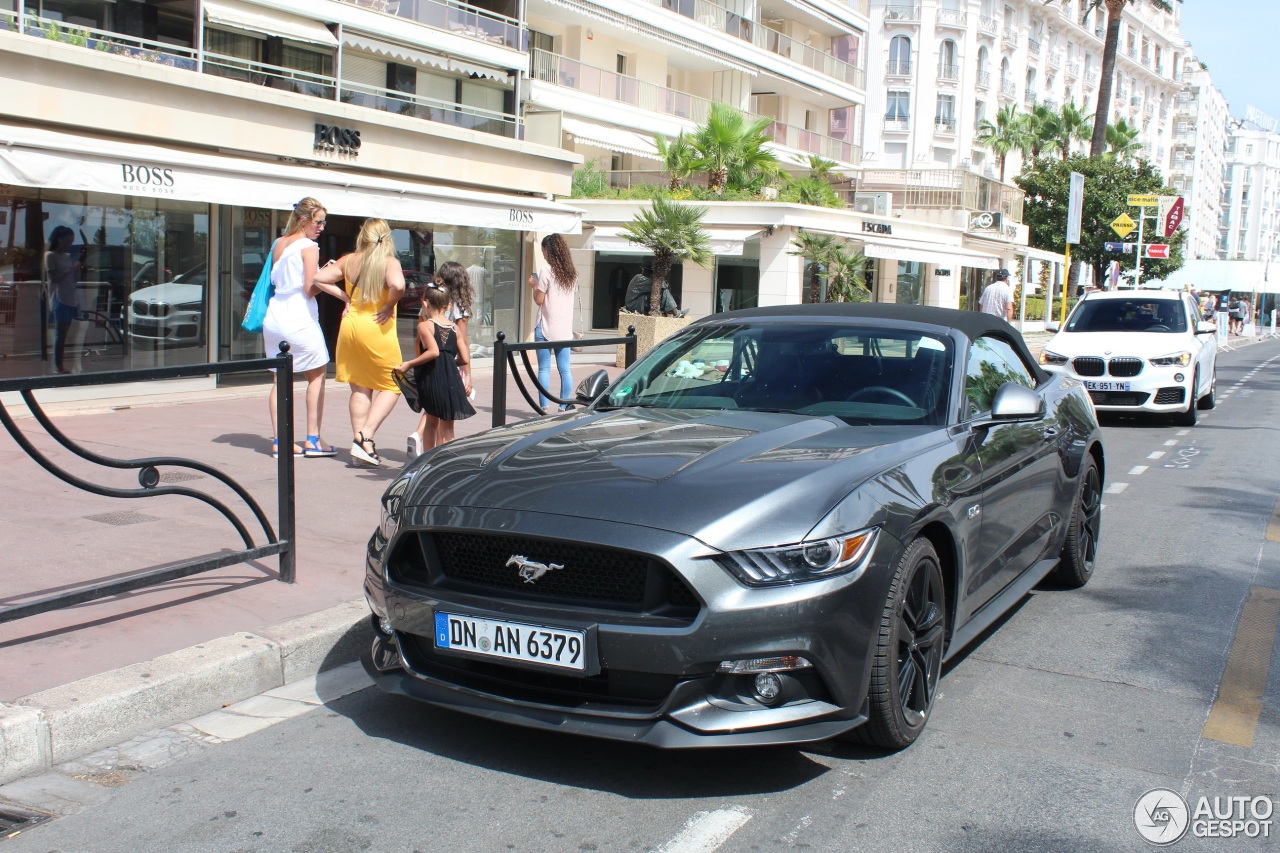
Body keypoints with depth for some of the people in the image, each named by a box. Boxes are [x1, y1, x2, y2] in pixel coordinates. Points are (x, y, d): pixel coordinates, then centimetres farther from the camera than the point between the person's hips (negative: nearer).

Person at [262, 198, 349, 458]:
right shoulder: (309, 247, -8)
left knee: (280, 379, 8)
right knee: (316, 377, 6)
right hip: (300, 320, -7)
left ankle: (279, 440, 7)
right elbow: (309, 289, -16)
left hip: (274, 318, 7)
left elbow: (275, 280, 14)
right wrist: (326, 283, 0)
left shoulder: (278, 245, 14)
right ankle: (313, 440, 4)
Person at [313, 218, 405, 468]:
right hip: (377, 329, -5)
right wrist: (389, 306, -12)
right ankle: (365, 438, -9)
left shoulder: (349, 261, 4)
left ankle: (359, 440, 9)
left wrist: (344, 297, 11)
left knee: (360, 389, 15)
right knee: (390, 388, 7)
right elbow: (397, 285, -28)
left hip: (350, 325, 5)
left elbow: (318, 279, 2)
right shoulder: (390, 263, -9)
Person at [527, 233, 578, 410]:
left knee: (544, 369, -1)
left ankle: (544, 407, -3)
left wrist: (534, 285, 9)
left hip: (546, 328, -5)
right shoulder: (572, 274, 9)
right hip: (565, 329, 5)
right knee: (564, 369, 7)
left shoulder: (546, 273, -10)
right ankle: (564, 406, 9)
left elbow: (539, 300, -9)